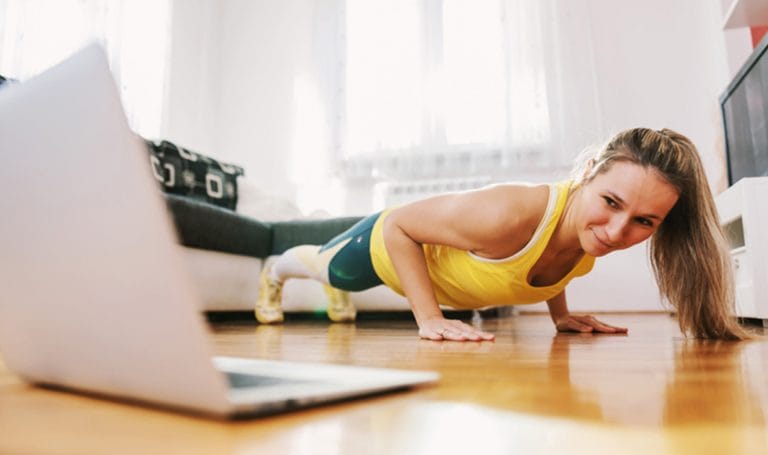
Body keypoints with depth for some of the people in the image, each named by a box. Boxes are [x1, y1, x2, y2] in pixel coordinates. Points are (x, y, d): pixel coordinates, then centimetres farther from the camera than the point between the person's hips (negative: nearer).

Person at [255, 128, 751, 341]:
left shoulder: (592, 228, -26)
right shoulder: (505, 215, -48)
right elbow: (398, 224, -34)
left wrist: (560, 313, -5)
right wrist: (429, 319, -36)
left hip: (442, 259, 5)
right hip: (389, 246, -4)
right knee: (325, 267, 32)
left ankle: (338, 294, 76)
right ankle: (273, 273, 67)